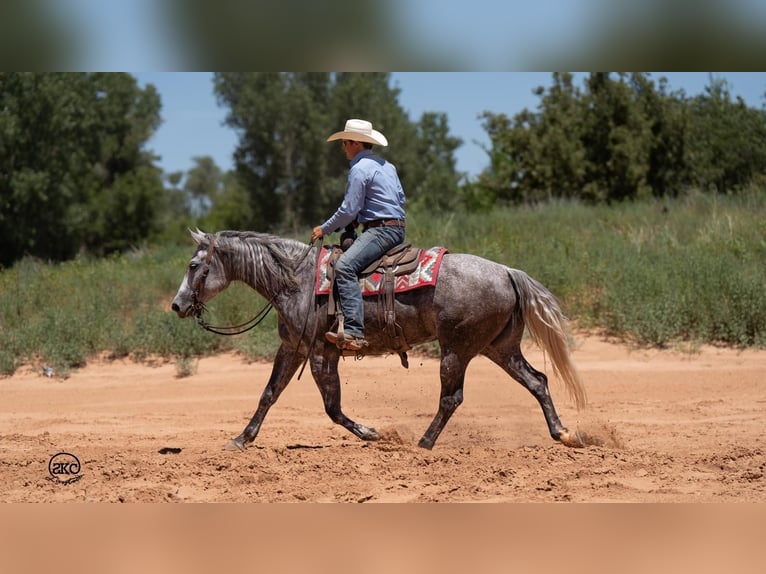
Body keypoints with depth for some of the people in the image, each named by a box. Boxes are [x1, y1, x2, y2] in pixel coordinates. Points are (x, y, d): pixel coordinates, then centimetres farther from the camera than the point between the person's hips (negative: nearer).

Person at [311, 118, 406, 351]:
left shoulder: (359, 169, -10)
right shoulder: (387, 166, 19)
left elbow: (348, 210, -12)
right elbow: (401, 199, 26)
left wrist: (324, 229, 0)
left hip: (380, 230, -11)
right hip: (397, 229, 11)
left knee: (345, 266, -27)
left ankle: (354, 333, -42)